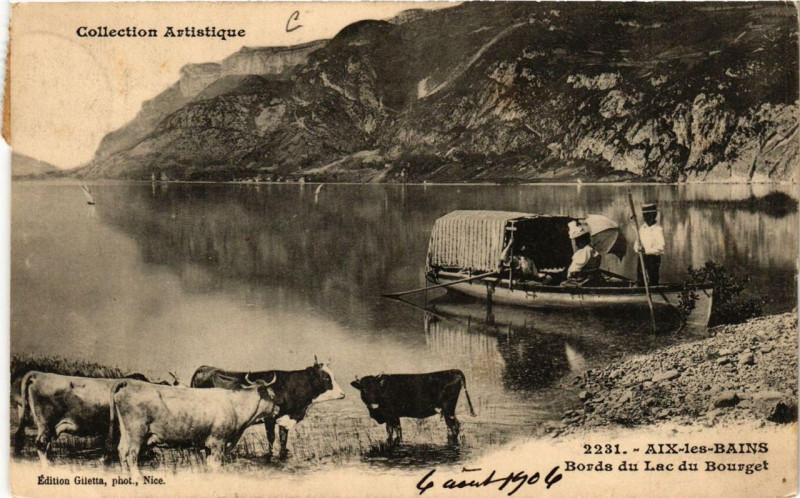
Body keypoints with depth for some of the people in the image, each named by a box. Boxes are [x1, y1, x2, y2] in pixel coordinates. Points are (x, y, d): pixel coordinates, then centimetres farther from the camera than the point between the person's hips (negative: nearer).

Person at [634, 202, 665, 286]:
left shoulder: (658, 229, -9)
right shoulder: (642, 228, 11)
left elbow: (661, 247, -16)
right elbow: (637, 243, 15)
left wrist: (646, 250, -21)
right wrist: (637, 248, -7)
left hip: (653, 258, -6)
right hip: (642, 257, 6)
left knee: (652, 282, -5)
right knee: (639, 281, 7)